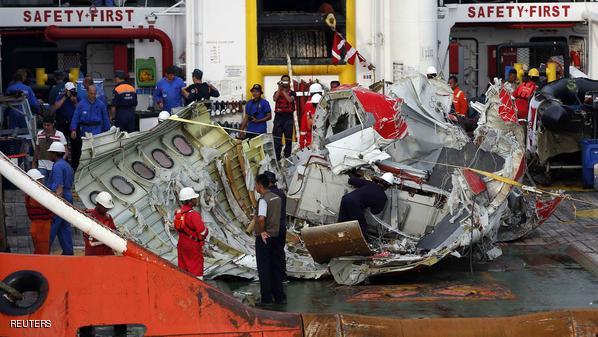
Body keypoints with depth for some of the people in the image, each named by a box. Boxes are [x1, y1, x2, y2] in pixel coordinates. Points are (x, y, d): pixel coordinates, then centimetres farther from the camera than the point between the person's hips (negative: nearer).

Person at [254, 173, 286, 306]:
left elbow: (261, 219, -32)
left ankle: (266, 299, 3)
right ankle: (280, 297, 16)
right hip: (275, 236, 8)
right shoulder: (277, 198, 8)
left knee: (264, 269, 0)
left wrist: (261, 231, -18)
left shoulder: (263, 200, -18)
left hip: (264, 238, -8)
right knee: (275, 267, 14)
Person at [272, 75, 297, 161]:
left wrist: (283, 90, -12)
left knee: (288, 139, 3)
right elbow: (275, 99, -8)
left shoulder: (292, 93, 8)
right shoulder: (277, 92, 13)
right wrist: (279, 88, -11)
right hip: (278, 117, 1)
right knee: (276, 139, -5)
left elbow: (290, 100, -13)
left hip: (288, 117, -1)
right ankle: (276, 158, -4)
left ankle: (287, 157, 10)